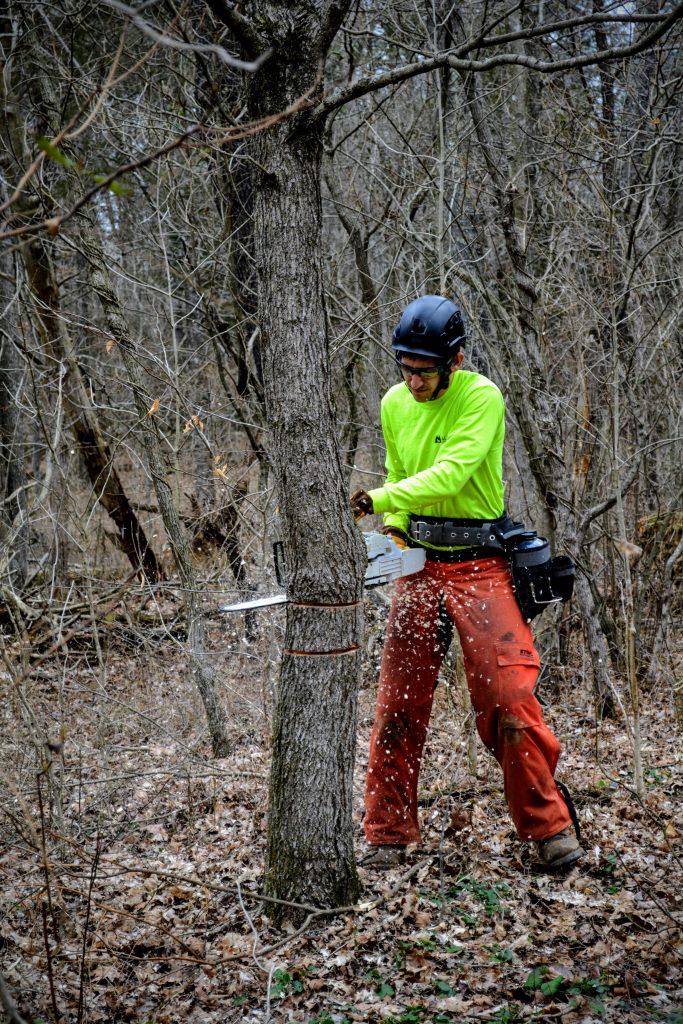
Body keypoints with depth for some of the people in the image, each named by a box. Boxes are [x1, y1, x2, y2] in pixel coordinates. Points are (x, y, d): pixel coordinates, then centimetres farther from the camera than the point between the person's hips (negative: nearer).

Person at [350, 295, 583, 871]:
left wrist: (378, 499, -33)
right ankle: (389, 835, 16)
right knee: (400, 703, 5)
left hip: (480, 567, -5)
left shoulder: (481, 397, -13)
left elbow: (451, 472, -25)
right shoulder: (394, 404, 6)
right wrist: (394, 530, 2)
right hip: (420, 565, 5)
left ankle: (549, 827, 8)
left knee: (509, 699, -7)